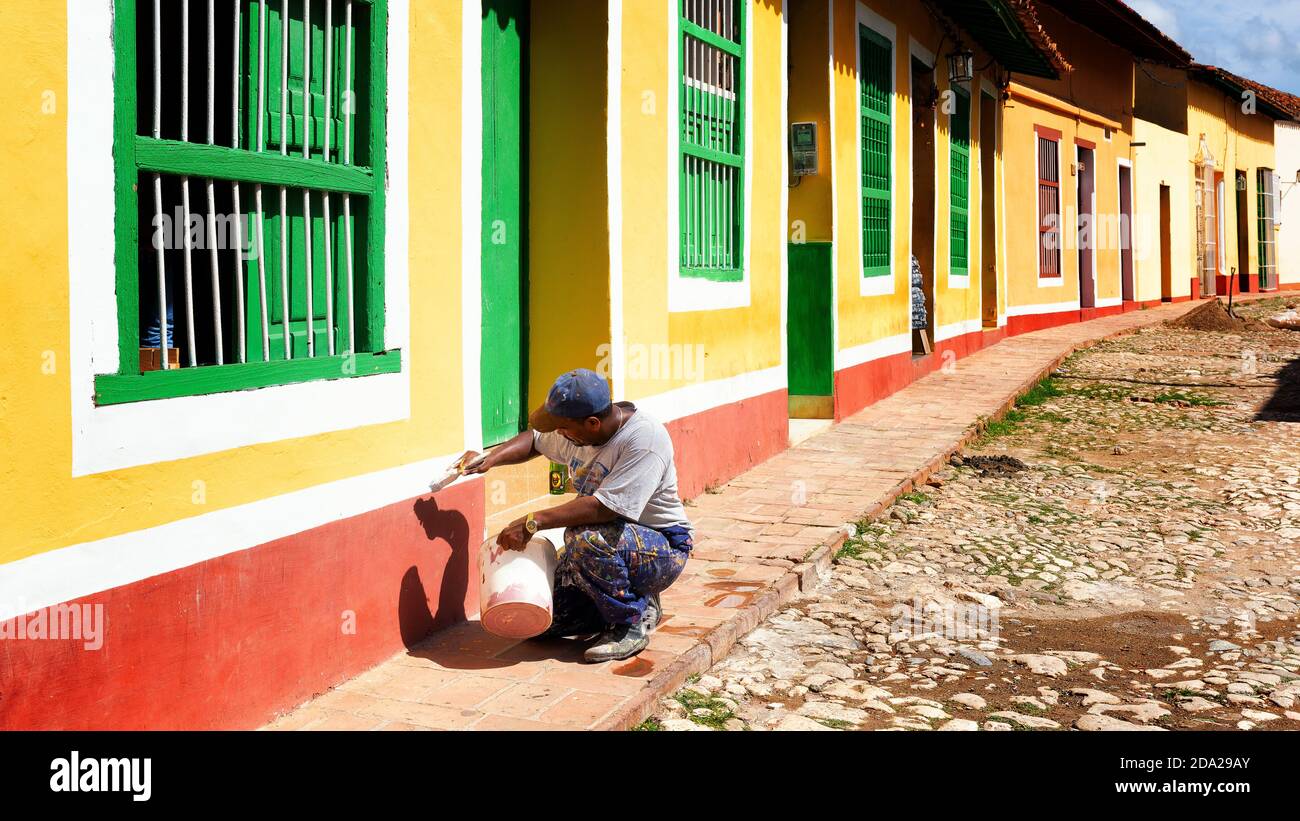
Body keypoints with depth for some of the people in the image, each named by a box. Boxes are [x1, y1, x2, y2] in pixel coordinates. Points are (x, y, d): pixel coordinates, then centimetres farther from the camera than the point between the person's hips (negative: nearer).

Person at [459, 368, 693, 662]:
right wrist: (490, 459, 1)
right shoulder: (577, 431, -1)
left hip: (661, 549, -8)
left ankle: (632, 622, -14)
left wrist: (532, 522, -32)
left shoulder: (644, 438, -26)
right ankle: (628, 600, 15)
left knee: (587, 540, -37)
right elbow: (535, 440, 20)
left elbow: (605, 508, -34)